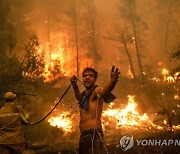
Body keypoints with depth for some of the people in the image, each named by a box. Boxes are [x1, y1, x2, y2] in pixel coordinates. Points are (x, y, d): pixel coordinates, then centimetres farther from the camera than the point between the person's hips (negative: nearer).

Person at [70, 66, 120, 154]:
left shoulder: (96, 91, -3)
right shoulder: (84, 94, 21)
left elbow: (104, 91, -28)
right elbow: (79, 97, 45)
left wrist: (112, 81, -50)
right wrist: (75, 85, 26)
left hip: (94, 134, -9)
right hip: (83, 136, 9)